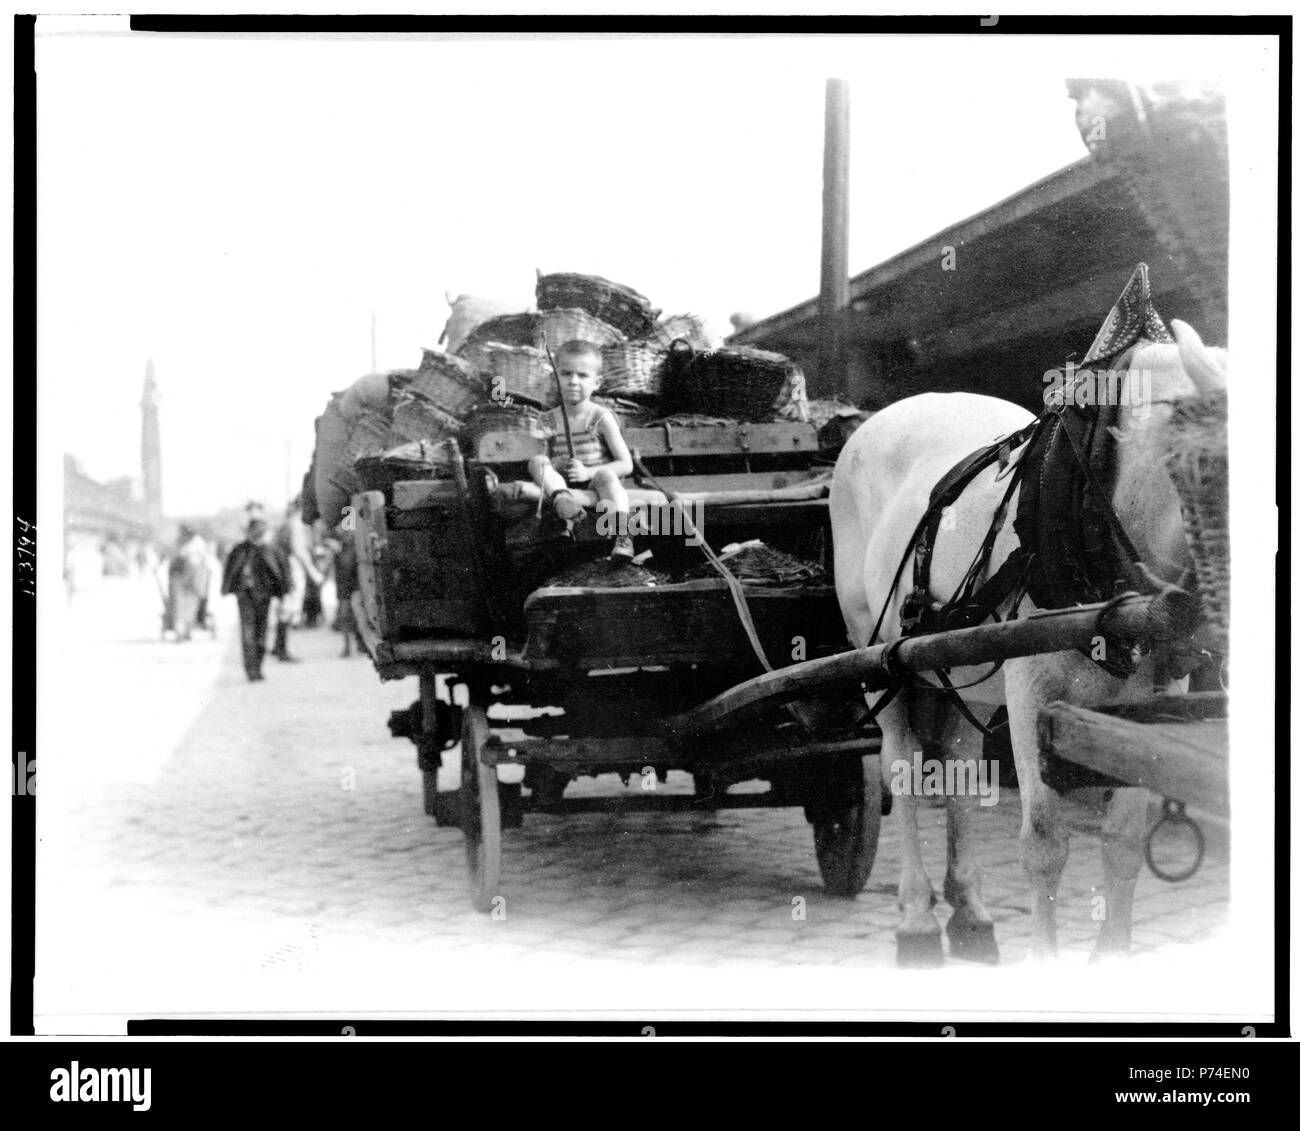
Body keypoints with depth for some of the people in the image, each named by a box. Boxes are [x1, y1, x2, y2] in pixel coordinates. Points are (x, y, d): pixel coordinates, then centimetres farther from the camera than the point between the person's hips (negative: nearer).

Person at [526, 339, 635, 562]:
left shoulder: (601, 418, 1)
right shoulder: (550, 420, 9)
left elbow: (626, 465, -3)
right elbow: (541, 464, 12)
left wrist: (588, 472, -16)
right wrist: (554, 466, -13)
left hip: (594, 484, -2)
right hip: (563, 484, 2)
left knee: (606, 474, -35)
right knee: (536, 461, -20)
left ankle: (621, 537, -47)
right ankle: (561, 499, -49)